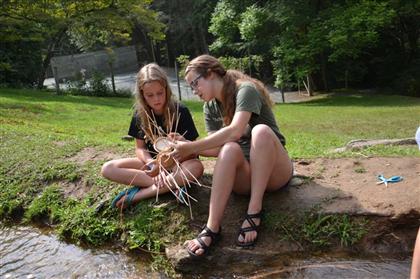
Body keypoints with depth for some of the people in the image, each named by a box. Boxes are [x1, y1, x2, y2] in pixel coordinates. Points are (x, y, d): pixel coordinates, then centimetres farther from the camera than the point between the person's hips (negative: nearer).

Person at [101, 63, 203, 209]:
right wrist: (154, 165, -23)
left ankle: (138, 194, -29)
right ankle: (170, 185, -25)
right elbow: (140, 148, -2)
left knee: (197, 167, -38)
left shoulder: (180, 111, -15)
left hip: (177, 162, -3)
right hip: (152, 161, 3)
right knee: (107, 169, -18)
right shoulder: (140, 115, -6)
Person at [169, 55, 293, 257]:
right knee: (230, 148, -30)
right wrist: (186, 146, -12)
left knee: (261, 130, -33)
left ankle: (254, 212, -31)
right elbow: (219, 148, 0)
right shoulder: (210, 107, 9)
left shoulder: (245, 90, -12)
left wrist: (192, 147, -26)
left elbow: (235, 131, -28)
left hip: (275, 172, -3)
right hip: (244, 175, 4)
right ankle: (212, 228, -38)